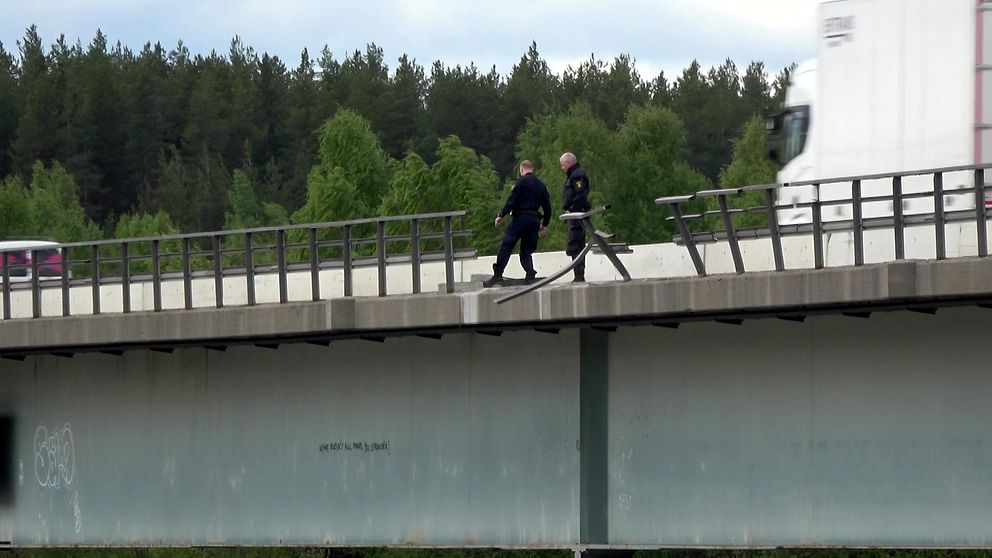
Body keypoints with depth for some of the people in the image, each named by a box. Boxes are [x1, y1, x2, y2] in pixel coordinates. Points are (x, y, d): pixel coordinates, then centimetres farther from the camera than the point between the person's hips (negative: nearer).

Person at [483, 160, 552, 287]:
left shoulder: (520, 182, -3)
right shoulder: (541, 185, 16)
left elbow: (511, 201, -12)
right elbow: (547, 206, 18)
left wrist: (501, 215, -6)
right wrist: (545, 224, 27)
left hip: (520, 218, -6)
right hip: (534, 220, 6)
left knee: (505, 247, -4)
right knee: (526, 251, 13)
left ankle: (497, 275, -11)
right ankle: (530, 275, -6)